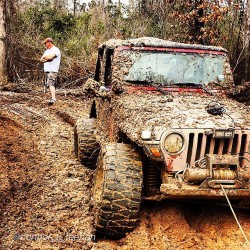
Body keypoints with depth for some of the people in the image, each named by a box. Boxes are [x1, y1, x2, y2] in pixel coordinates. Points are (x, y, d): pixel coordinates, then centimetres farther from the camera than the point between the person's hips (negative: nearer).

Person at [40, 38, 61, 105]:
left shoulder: (55, 50, -6)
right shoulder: (47, 51, 22)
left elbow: (50, 57, -23)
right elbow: (41, 60, 13)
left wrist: (44, 57, -2)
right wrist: (47, 59, -7)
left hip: (53, 70, -9)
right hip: (47, 70, 10)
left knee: (51, 84, -22)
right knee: (50, 84, 10)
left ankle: (53, 99, -31)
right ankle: (53, 98, 16)